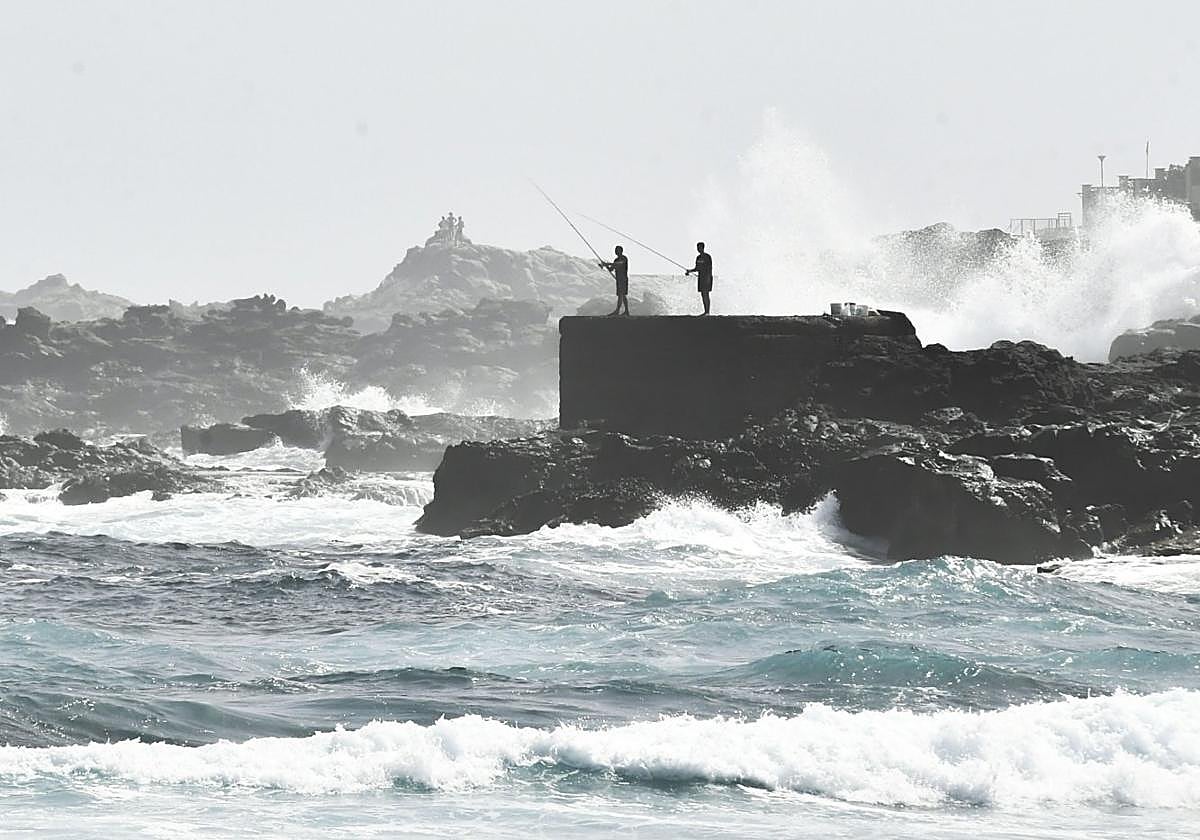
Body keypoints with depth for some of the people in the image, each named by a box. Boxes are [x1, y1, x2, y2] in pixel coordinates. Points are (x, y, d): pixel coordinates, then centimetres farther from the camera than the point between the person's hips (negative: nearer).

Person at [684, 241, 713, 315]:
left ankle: (708, 312, -12)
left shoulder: (707, 257, -9)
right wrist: (689, 271, 6)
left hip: (706, 278, -8)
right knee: (703, 295, 6)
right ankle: (705, 311, 9)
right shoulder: (698, 257, 14)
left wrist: (709, 277, -20)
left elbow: (710, 268, -12)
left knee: (705, 294, -12)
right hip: (700, 277, 8)